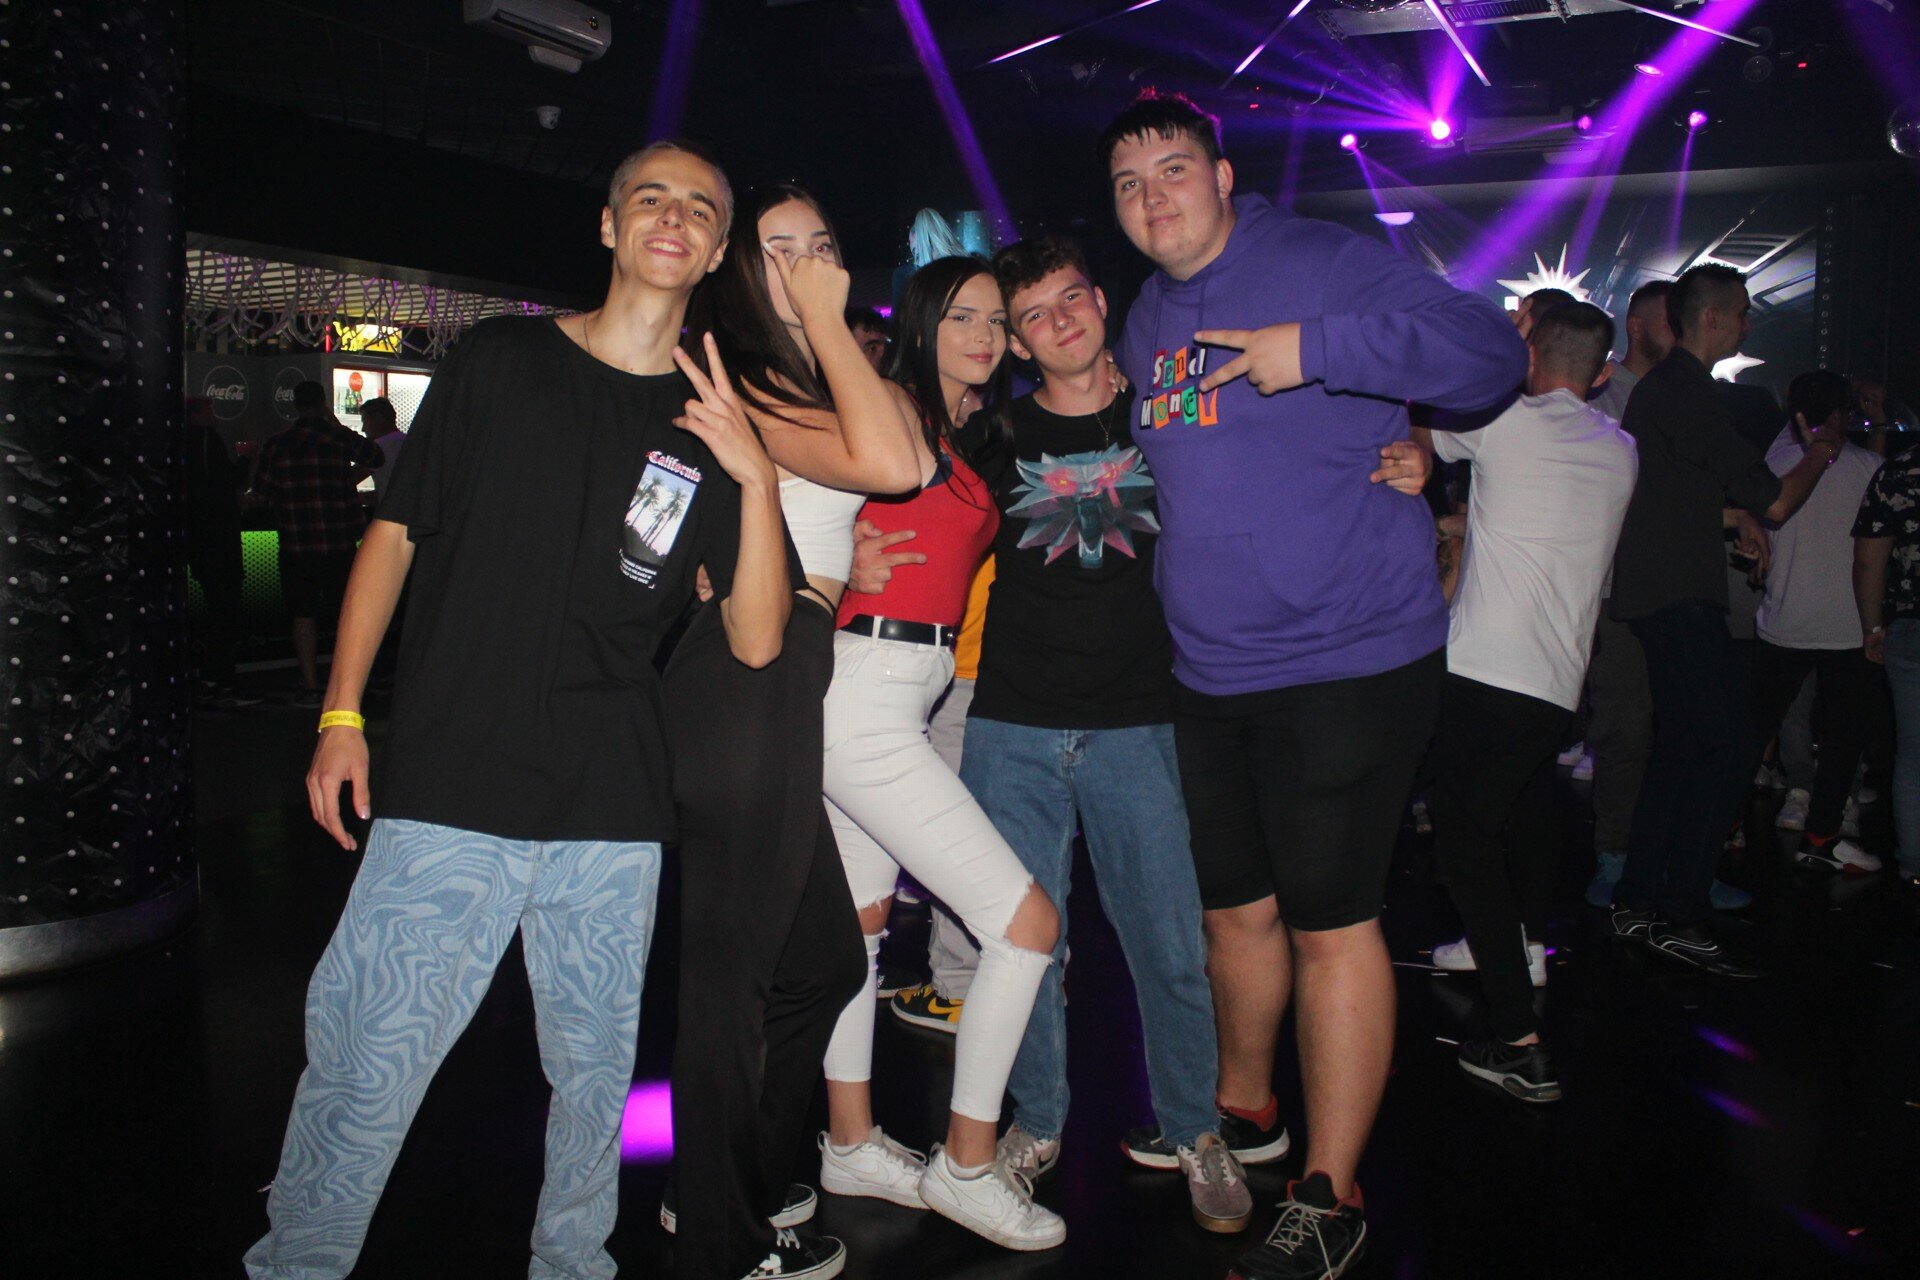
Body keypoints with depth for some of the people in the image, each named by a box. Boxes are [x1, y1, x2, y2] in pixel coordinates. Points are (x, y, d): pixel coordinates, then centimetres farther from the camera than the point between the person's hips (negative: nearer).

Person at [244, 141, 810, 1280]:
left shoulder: (714, 425, 8)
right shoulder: (500, 361, 7)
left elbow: (756, 640, 1)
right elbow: (396, 534, 10)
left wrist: (755, 478, -11)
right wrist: (341, 716, 3)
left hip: (614, 816, 2)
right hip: (445, 794, -1)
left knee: (596, 1071, 10)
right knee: (363, 1070, -3)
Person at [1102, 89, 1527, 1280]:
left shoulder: (1323, 265, -8)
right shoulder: (1145, 323, 15)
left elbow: (1488, 350, -15)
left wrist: (1317, 348, -24)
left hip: (1348, 662, -7)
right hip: (1210, 672, 7)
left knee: (1332, 921, -2)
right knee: (1237, 909, 18)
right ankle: (1244, 1107, 41)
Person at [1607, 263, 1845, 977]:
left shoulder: (1661, 386, 19)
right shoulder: (1687, 392, -14)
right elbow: (1774, 500, -12)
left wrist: (1734, 516, 14)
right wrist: (1819, 455, 7)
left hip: (1658, 596, 11)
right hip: (1681, 598, -11)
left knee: (1682, 748, 13)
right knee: (1725, 751, -10)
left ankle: (1637, 902, 17)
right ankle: (1680, 917, -8)